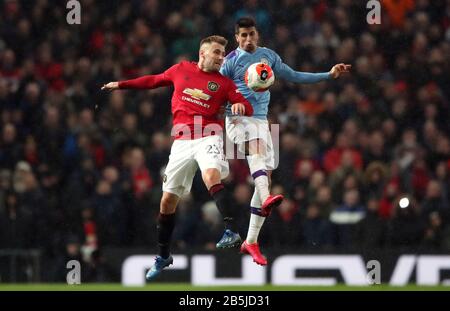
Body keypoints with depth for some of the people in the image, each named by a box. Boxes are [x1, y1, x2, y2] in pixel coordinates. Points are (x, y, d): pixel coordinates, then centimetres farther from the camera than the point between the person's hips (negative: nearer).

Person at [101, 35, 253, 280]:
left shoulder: (223, 83, 5)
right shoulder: (181, 70, 11)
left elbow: (247, 108, 1)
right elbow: (154, 80, 26)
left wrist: (240, 106, -22)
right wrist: (121, 85, 30)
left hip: (208, 138, -3)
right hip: (182, 141, 3)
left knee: (212, 176, -35)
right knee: (168, 199, 5)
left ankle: (231, 232, -41)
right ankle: (163, 256, 21)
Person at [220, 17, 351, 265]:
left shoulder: (268, 56, 15)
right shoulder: (231, 61, 0)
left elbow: (294, 76, 23)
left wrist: (329, 75, 20)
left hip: (261, 120, 6)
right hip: (238, 119, -6)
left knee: (266, 174, -1)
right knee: (257, 146, -36)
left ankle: (251, 241, 5)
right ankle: (266, 199, -64)